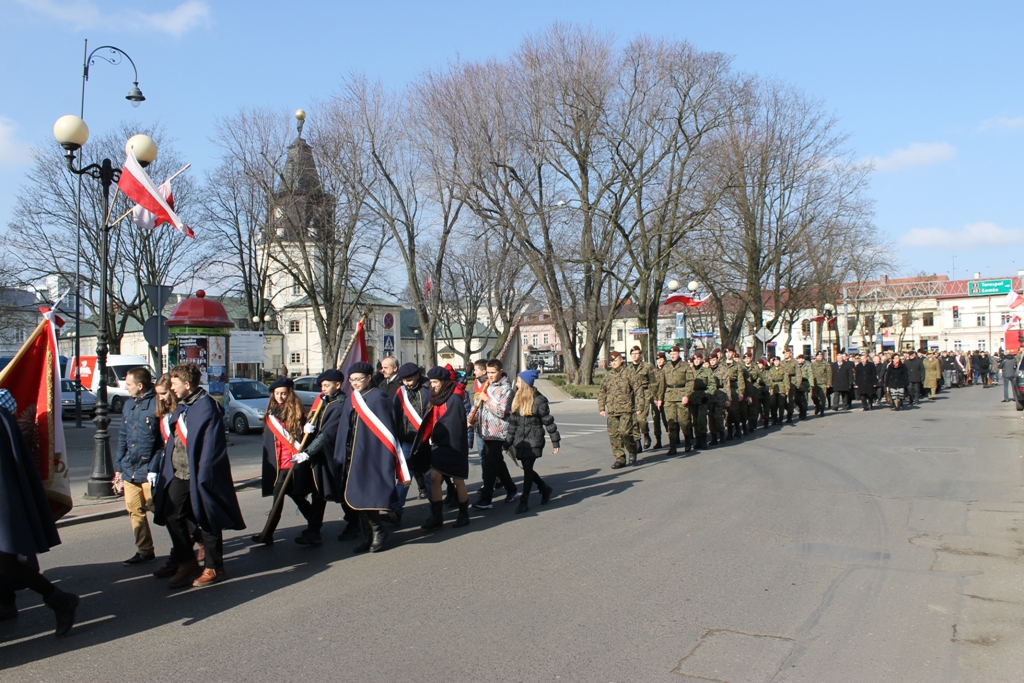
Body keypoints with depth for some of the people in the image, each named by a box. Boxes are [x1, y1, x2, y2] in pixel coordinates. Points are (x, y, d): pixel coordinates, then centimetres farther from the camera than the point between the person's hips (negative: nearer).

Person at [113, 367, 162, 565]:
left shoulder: (157, 404, -11)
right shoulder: (128, 406, 14)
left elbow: (166, 436, -12)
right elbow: (122, 438, 18)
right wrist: (118, 468, 16)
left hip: (149, 469, -7)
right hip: (129, 469, 7)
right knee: (134, 510, 9)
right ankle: (144, 551, 21)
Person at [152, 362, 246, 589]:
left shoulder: (206, 407, -15)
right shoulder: (181, 407, 11)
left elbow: (211, 446, -19)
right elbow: (172, 440, 16)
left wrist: (202, 477, -21)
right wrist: (162, 470, 13)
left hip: (199, 476, -9)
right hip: (178, 474, 9)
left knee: (207, 521, 2)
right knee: (172, 516, 14)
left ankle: (213, 568, 14)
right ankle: (185, 561, 30)